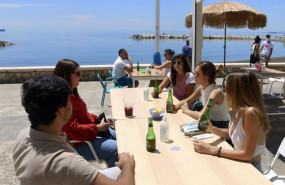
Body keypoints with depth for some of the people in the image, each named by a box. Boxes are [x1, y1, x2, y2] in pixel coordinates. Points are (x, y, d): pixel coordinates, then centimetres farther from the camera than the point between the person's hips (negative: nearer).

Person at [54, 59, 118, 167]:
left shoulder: (72, 93, 6)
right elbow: (73, 131, -28)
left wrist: (97, 119, 3)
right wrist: (98, 127, -21)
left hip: (87, 131, 11)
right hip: (76, 144, -11)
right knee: (116, 149, -20)